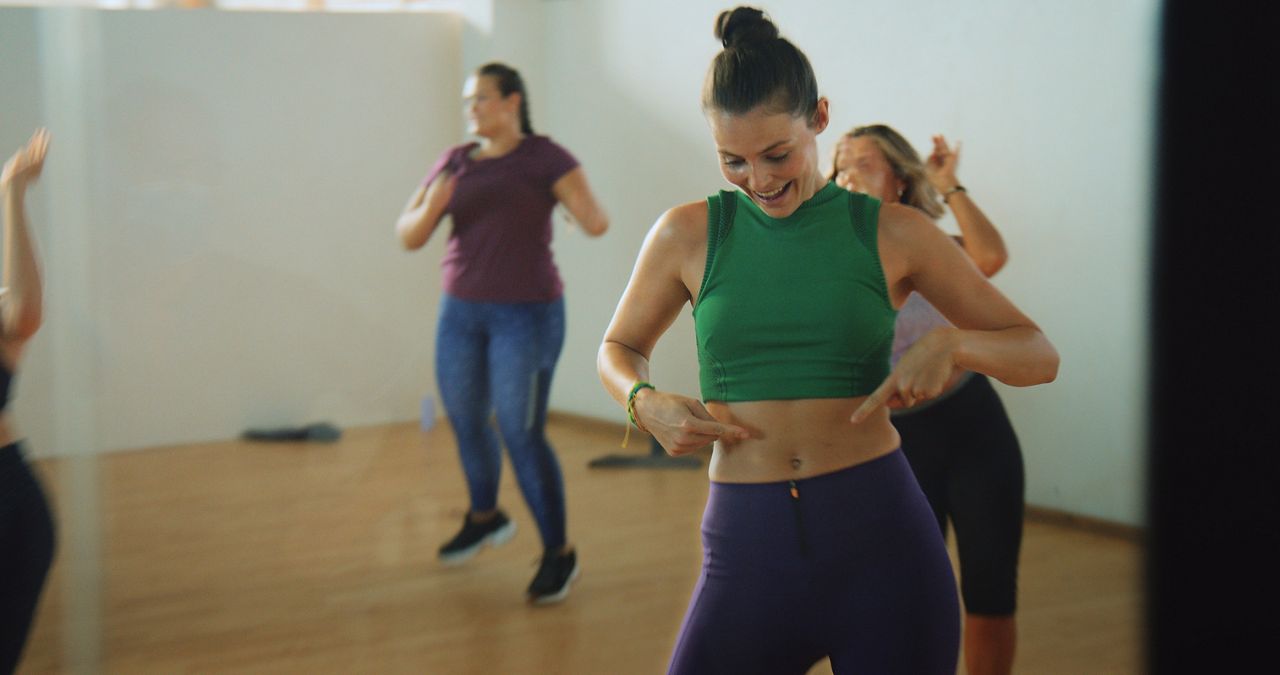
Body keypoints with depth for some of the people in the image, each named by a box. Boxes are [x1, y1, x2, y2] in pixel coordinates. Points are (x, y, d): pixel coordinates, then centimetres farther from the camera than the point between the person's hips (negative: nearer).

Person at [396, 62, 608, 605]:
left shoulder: (546, 158, -9)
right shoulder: (454, 163, 6)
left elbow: (597, 223, -19)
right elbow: (408, 236, 2)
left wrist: (587, 212, -42)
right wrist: (430, 207, -20)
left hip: (526, 314, -6)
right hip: (461, 312, 6)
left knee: (522, 435, -9)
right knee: (465, 422, 18)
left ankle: (559, 553, 5)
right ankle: (485, 518, 44)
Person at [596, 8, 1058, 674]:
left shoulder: (892, 232, 2)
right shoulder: (687, 235, 3)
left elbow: (1039, 355, 8)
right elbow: (617, 349, 20)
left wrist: (951, 343, -13)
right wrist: (647, 403, -3)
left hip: (881, 541, 0)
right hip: (747, 547, 1)